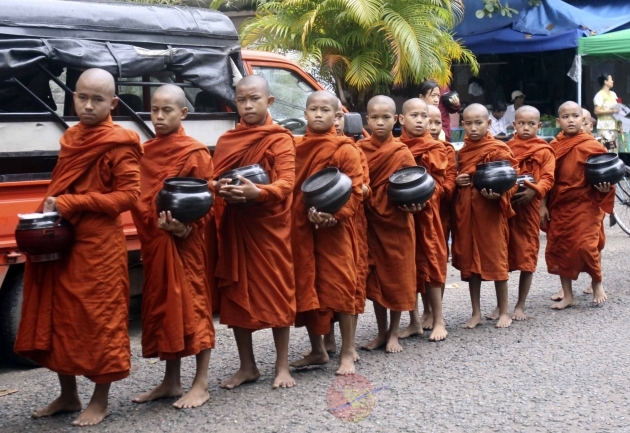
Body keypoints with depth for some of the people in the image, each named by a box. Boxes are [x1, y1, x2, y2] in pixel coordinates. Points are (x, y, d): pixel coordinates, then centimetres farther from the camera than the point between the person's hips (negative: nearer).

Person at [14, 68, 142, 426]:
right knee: (58, 317, 13)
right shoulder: (72, 138, 13)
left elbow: (129, 195, -16)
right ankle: (68, 395, 28)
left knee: (99, 320, 2)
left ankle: (100, 401, 16)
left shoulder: (119, 144, -11)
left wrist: (72, 203, -20)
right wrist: (50, 210, 4)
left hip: (99, 246, -8)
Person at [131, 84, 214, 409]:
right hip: (153, 241, 7)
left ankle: (201, 384, 5)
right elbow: (140, 198, 13)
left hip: (185, 241, -6)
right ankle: (171, 381, 22)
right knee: (162, 305, 11)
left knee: (192, 305, -2)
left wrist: (185, 227, -26)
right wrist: (149, 230, -4)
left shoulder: (195, 153, -7)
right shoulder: (146, 153, 12)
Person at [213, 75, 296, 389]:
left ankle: (282, 366, 14)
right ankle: (247, 366, 19)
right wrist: (221, 188, -16)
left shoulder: (280, 139, -4)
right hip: (234, 226, 4)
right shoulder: (226, 141, 10)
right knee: (236, 295, 7)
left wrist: (258, 192, -34)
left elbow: (287, 182, -15)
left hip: (270, 225, -4)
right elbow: (213, 180, 8)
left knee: (277, 293, 2)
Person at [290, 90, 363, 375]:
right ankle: (317, 351, 23)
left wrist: (333, 216, -21)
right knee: (305, 289, 10)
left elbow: (355, 192, -8)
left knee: (339, 287, -3)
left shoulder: (345, 150, -4)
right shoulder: (296, 147, 9)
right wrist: (305, 214, -12)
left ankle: (347, 354, 8)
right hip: (300, 229, 5)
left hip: (334, 229, -5)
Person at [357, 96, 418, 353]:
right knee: (374, 279, 9)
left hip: (397, 224, -3)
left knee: (397, 277, 6)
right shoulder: (360, 150, -1)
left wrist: (412, 203, -24)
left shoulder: (401, 153, -8)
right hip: (370, 223, 3)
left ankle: (393, 333, 19)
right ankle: (381, 332, 21)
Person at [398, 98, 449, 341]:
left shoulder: (435, 148, 0)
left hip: (425, 212, -3)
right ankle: (415, 321, 17)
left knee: (430, 263, 0)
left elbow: (437, 184, -7)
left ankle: (438, 320, 10)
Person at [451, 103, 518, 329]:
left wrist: (498, 194, -27)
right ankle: (476, 312, 19)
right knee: (469, 259, 9)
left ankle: (504, 311, 15)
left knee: (495, 258, 2)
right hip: (465, 210, 6)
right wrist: (457, 181, 0)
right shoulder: (462, 152, 10)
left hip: (490, 209, -5)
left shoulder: (499, 149, -7)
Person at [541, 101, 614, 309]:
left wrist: (604, 188, -20)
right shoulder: (553, 147, 3)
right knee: (558, 248, 6)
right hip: (559, 206, 4)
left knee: (586, 246, -11)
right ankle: (567, 296, 20)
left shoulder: (591, 146, -7)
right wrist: (543, 206, 2)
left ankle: (597, 283, 18)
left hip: (584, 205, -4)